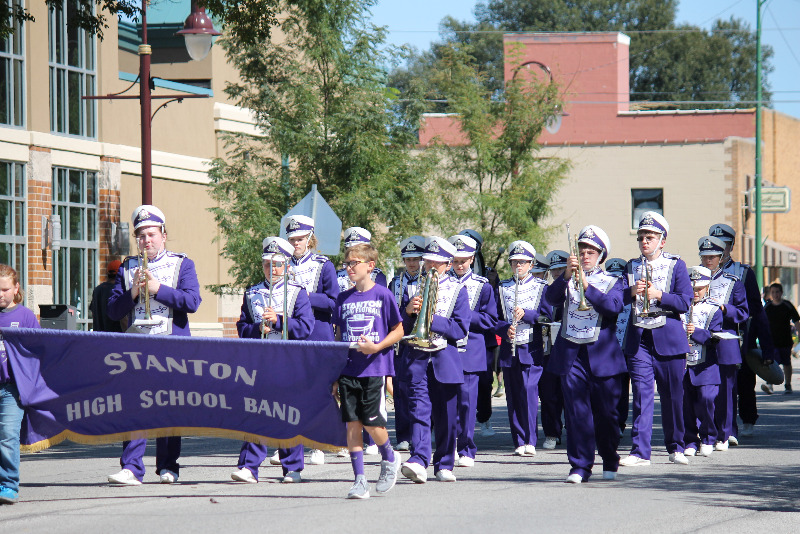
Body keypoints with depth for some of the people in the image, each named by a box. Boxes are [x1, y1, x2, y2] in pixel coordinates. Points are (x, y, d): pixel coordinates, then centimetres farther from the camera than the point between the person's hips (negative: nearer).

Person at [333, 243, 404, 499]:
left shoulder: (383, 295, -1)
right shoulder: (343, 298, 10)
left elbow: (398, 331, 1)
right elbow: (339, 336, 14)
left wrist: (376, 347, -16)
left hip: (375, 369, -4)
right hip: (348, 369, 4)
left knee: (372, 423, -8)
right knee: (352, 424, 0)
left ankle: (389, 459, 21)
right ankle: (359, 480, 4)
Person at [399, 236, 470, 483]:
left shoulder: (458, 290, 6)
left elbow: (461, 329, -4)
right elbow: (399, 326, 11)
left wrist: (432, 319, -14)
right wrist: (408, 310, -9)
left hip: (445, 360, 0)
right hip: (417, 358, 0)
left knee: (446, 416, 4)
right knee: (419, 409, -14)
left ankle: (444, 465, 15)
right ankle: (419, 461, -26)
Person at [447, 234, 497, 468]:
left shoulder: (482, 285, 6)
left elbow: (491, 319, 3)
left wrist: (466, 315, -10)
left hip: (471, 350, -1)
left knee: (467, 400, -3)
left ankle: (466, 450, 3)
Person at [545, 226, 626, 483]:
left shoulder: (613, 282, 7)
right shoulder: (568, 281, 11)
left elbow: (614, 307, -12)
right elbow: (551, 298, -7)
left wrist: (586, 285, -20)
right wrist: (566, 276, -22)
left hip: (602, 355, -1)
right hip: (571, 355, 1)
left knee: (606, 413, 5)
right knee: (577, 411, -6)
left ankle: (610, 462, 23)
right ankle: (580, 466, -4)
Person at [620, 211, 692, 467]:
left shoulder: (676, 265, 3)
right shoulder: (631, 266, 12)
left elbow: (685, 302, -5)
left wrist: (659, 295, -18)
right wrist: (632, 292, -11)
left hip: (669, 339, -1)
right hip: (638, 338, 1)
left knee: (672, 395, 5)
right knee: (642, 394, -7)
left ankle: (675, 447, 20)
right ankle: (640, 450, -10)